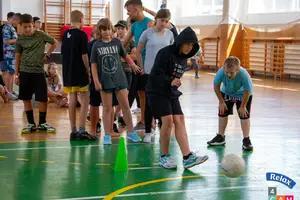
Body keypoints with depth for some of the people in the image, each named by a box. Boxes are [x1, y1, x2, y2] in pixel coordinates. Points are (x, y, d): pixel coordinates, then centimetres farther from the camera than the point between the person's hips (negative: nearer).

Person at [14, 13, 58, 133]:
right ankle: (31, 123, 15)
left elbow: (55, 43, 7)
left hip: (38, 71, -2)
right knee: (26, 98, 5)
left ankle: (42, 123, 14)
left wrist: (47, 55, -1)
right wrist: (16, 74, 4)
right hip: (24, 72, 2)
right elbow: (17, 57, 6)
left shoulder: (40, 35, -5)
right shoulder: (20, 39, 0)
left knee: (43, 99, -1)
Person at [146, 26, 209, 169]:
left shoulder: (183, 58, 10)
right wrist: (170, 81, -30)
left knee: (179, 120, -5)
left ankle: (187, 157, -11)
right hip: (157, 92, -7)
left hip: (172, 94, 7)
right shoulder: (165, 53, -15)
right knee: (168, 120, -16)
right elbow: (155, 74, -19)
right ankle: (164, 157, -1)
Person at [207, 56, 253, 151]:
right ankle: (221, 137, 23)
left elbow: (247, 91, -25)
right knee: (222, 113, 7)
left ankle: (246, 140, 5)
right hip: (226, 93, 3)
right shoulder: (220, 72, -36)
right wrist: (221, 102, -10)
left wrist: (242, 106, -15)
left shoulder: (244, 75, -41)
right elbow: (216, 86, -16)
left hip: (242, 94, -3)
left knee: (244, 115, -6)